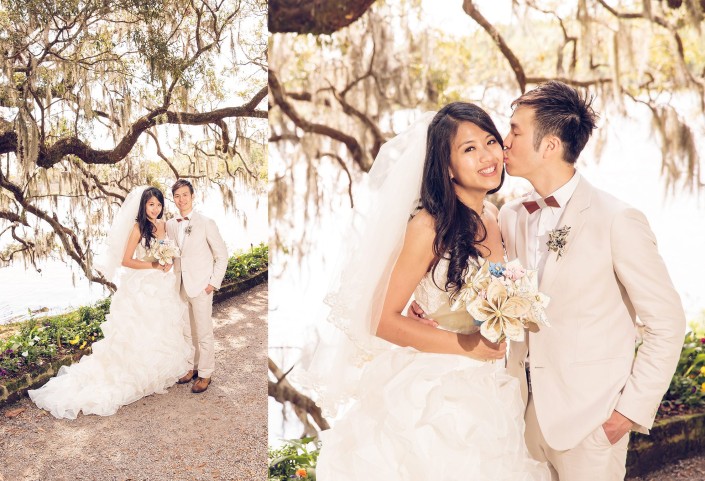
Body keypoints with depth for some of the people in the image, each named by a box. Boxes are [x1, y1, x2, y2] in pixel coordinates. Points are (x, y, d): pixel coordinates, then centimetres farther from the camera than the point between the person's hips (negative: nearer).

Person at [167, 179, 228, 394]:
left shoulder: (206, 223, -8)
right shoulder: (170, 225, 6)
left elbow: (222, 254, -5)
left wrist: (214, 282, -9)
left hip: (201, 287, -5)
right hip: (180, 286, 5)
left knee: (204, 333, 3)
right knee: (186, 331, 15)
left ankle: (205, 374, 15)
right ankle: (191, 368, 30)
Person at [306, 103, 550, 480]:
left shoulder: (492, 217, 1)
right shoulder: (430, 228, -19)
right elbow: (384, 319, -18)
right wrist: (466, 346, -20)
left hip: (483, 390, 7)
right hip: (432, 394, -6)